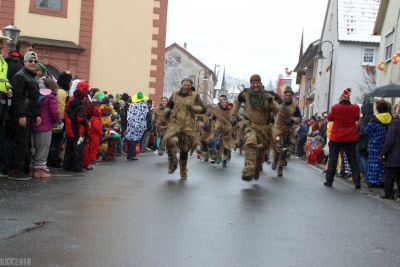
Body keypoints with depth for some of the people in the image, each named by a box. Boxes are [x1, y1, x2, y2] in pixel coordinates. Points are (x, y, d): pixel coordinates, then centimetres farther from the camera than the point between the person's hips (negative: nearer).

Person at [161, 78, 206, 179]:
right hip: (174, 123, 0)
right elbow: (168, 106, 24)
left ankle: (183, 171, 30)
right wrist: (167, 111, 2)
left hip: (188, 126, 0)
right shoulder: (175, 94, 9)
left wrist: (192, 108, -18)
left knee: (184, 150, 7)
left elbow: (203, 109, -2)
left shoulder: (195, 96, 4)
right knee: (171, 141, -28)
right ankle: (173, 162, -3)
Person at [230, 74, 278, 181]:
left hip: (263, 127, 3)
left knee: (260, 150, 15)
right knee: (250, 143, -33)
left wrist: (271, 100, -25)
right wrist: (234, 115, 10)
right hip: (249, 124, -3)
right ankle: (248, 171, -45)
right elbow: (237, 101, 16)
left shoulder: (266, 95, -3)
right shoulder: (245, 93, -5)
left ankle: (256, 171, 43)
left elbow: (276, 110, -9)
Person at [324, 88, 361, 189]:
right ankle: (357, 182, 7)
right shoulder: (355, 108, -8)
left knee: (333, 158, 9)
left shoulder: (335, 108, -14)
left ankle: (329, 180, 12)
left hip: (336, 137, -2)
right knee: (352, 159, 10)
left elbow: (329, 118, 4)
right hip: (350, 138, 2)